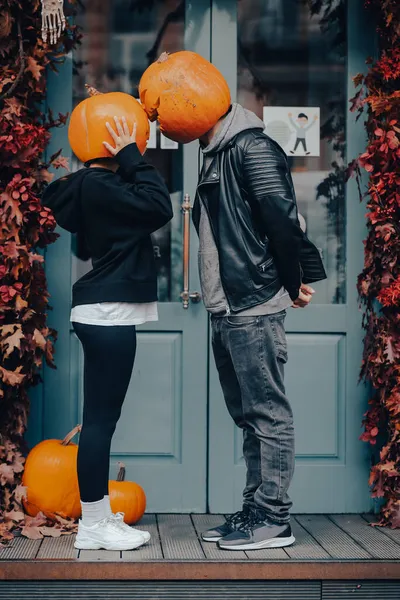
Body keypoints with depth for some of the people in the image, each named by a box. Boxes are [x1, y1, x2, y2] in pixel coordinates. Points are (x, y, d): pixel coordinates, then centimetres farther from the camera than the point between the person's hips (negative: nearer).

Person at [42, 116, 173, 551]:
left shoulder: (96, 184, 18)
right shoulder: (98, 184, -13)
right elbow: (159, 207, -19)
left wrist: (128, 163, 12)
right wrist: (132, 157, -10)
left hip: (106, 313, 11)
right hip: (107, 314, -11)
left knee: (102, 417, 10)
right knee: (100, 417, -7)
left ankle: (100, 517, 15)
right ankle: (93, 526, -3)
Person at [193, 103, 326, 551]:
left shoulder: (252, 147, -11)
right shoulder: (214, 156, 19)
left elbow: (282, 218, -18)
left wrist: (294, 282, -8)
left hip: (254, 308, -10)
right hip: (226, 311, 10)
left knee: (268, 414, -4)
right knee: (248, 415, 13)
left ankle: (273, 520, 0)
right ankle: (255, 511, 20)